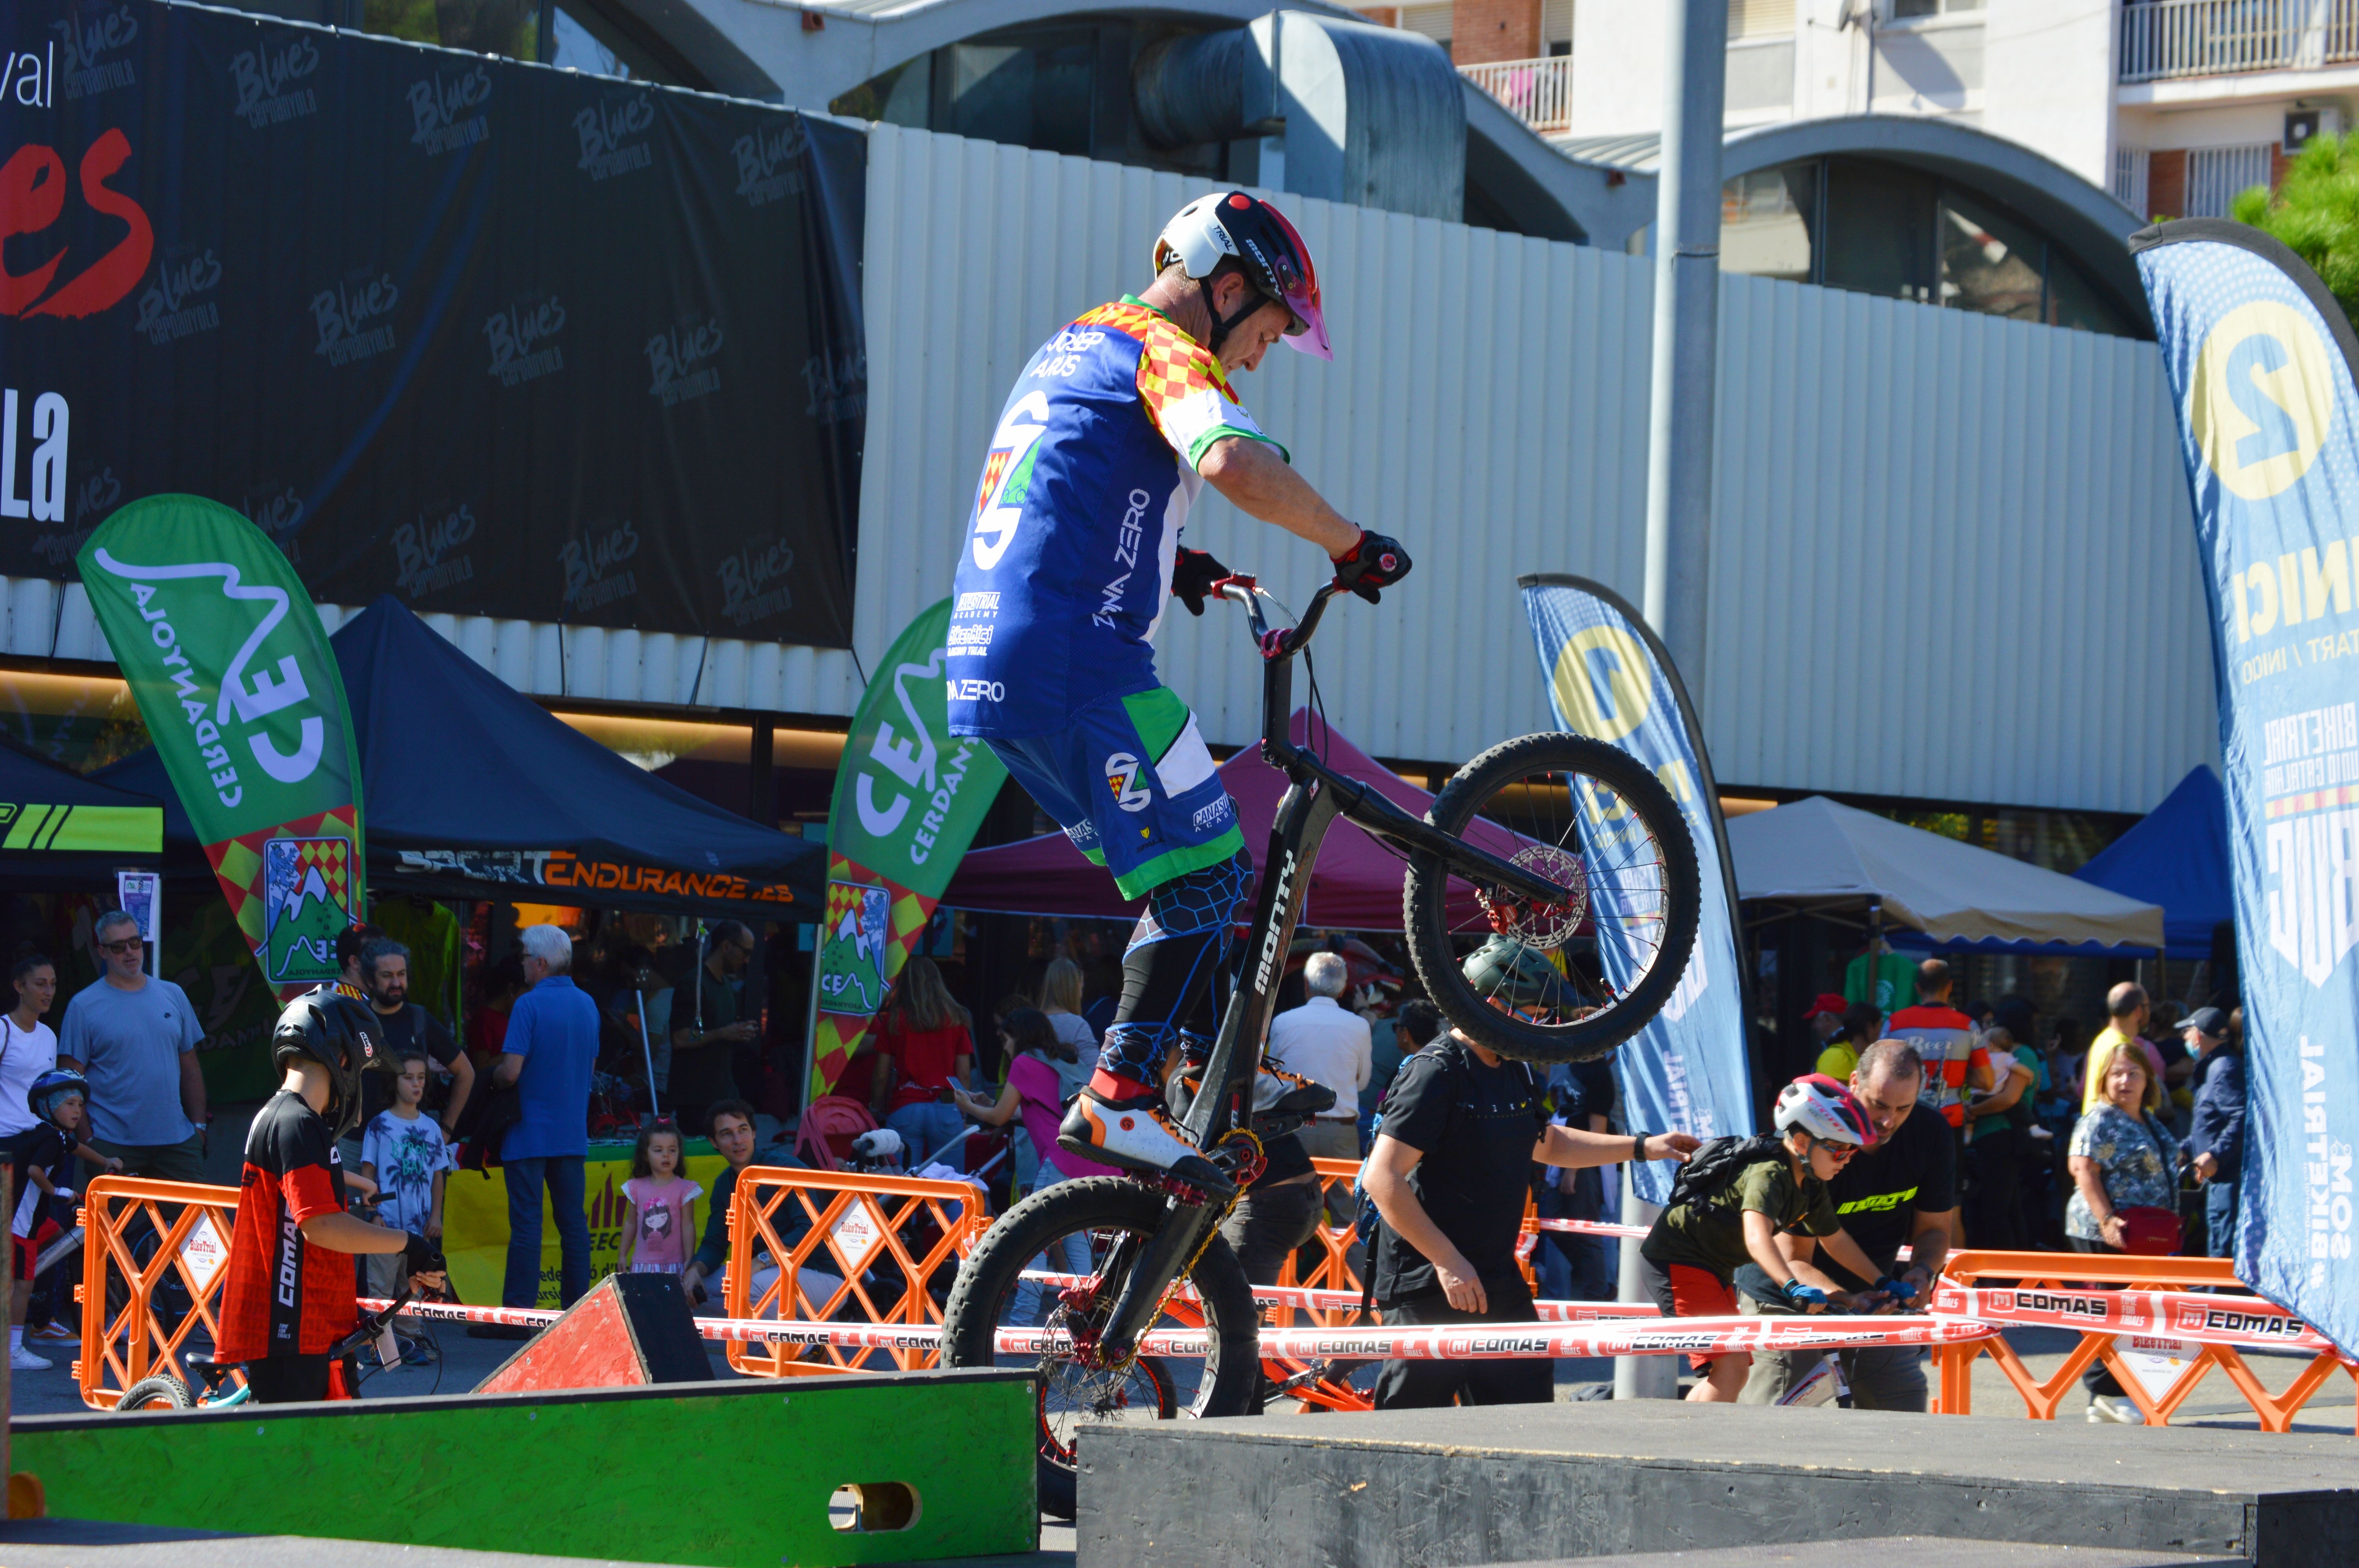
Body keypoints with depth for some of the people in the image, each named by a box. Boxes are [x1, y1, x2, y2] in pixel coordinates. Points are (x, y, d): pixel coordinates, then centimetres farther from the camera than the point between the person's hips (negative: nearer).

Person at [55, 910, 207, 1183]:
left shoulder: (173, 996, 13)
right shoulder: (83, 1006, 0)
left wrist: (199, 1125, 9)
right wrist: (85, 1138, -10)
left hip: (176, 1140, 4)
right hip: (113, 1147, -4)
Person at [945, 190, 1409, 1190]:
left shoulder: (1069, 349, 25)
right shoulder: (1162, 350, -6)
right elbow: (1238, 466, -26)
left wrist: (1171, 560, 37)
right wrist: (1351, 546, -14)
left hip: (987, 666, 10)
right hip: (1077, 660, -10)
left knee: (1175, 873, 18)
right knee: (1207, 874, -6)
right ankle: (1118, 1099, -15)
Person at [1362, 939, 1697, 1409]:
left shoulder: (1518, 1074, 13)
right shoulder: (1435, 1073, -15)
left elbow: (1546, 1143, 33)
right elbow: (1382, 1178, -21)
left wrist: (1642, 1147, 26)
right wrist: (1448, 1262, -22)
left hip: (1497, 1282, 9)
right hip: (1429, 1288, -9)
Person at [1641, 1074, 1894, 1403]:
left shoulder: (1809, 1187, 3)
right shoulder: (1769, 1173, -27)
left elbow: (1836, 1240, 18)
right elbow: (1757, 1237, -44)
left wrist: (1883, 1284, 15)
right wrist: (1794, 1288, -57)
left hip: (1714, 1266, 11)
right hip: (1677, 1259, -11)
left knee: (1733, 1371, 18)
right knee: (1732, 1367, -22)